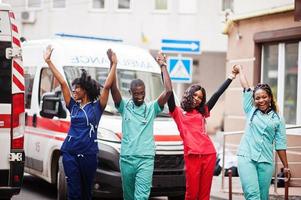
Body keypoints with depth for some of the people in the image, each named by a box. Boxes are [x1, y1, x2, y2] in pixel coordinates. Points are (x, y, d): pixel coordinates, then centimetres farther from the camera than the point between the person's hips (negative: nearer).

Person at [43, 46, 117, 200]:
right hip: (70, 152, 2)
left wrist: (114, 64, -12)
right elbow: (62, 83, 6)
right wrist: (48, 62, 5)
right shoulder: (73, 105, 11)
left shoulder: (97, 106, 3)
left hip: (88, 153, -2)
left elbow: (107, 87, -8)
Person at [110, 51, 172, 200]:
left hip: (146, 159, -2)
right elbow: (114, 89, -8)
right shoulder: (125, 107, 7)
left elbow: (168, 91, -6)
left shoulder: (151, 108, 6)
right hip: (126, 158, 2)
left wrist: (163, 66, -5)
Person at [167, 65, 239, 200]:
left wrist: (231, 77, 21)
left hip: (209, 154, 4)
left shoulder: (202, 112, 20)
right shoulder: (178, 112, 8)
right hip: (192, 155, -4)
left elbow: (217, 94, 21)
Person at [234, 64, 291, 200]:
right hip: (246, 158, -1)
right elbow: (246, 88, 11)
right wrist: (240, 69, 20)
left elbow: (280, 144, 10)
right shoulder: (251, 111, 10)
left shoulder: (277, 119, 9)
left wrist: (286, 167, 9)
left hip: (266, 161, 1)